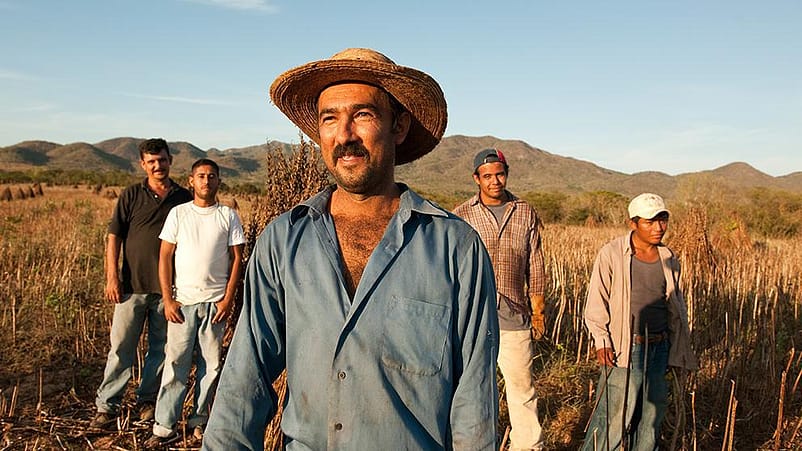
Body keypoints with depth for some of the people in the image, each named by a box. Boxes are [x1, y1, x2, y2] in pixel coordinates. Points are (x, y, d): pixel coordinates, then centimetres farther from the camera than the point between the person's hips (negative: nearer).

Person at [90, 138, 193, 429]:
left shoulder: (184, 199, 5)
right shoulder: (131, 196, 3)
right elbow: (114, 237, 2)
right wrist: (111, 277, -6)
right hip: (132, 285, -1)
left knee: (160, 347, 9)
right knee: (121, 346, 3)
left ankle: (147, 400, 24)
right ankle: (107, 405, 14)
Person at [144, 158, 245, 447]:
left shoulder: (228, 216, 4)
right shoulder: (178, 213, 5)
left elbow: (237, 258, 3)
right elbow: (165, 257, 3)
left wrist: (229, 299, -5)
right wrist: (168, 299, -4)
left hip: (216, 301, 0)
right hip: (182, 300, 0)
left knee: (211, 364, 6)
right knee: (175, 362, 0)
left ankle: (199, 421, 19)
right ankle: (165, 428, 8)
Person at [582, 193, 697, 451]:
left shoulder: (669, 259, 9)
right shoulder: (611, 254, -7)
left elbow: (676, 306, 19)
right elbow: (596, 303, -6)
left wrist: (680, 349, 18)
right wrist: (601, 342, -15)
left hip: (659, 348, 6)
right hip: (625, 348, -5)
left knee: (652, 410, 14)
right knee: (615, 414, -5)